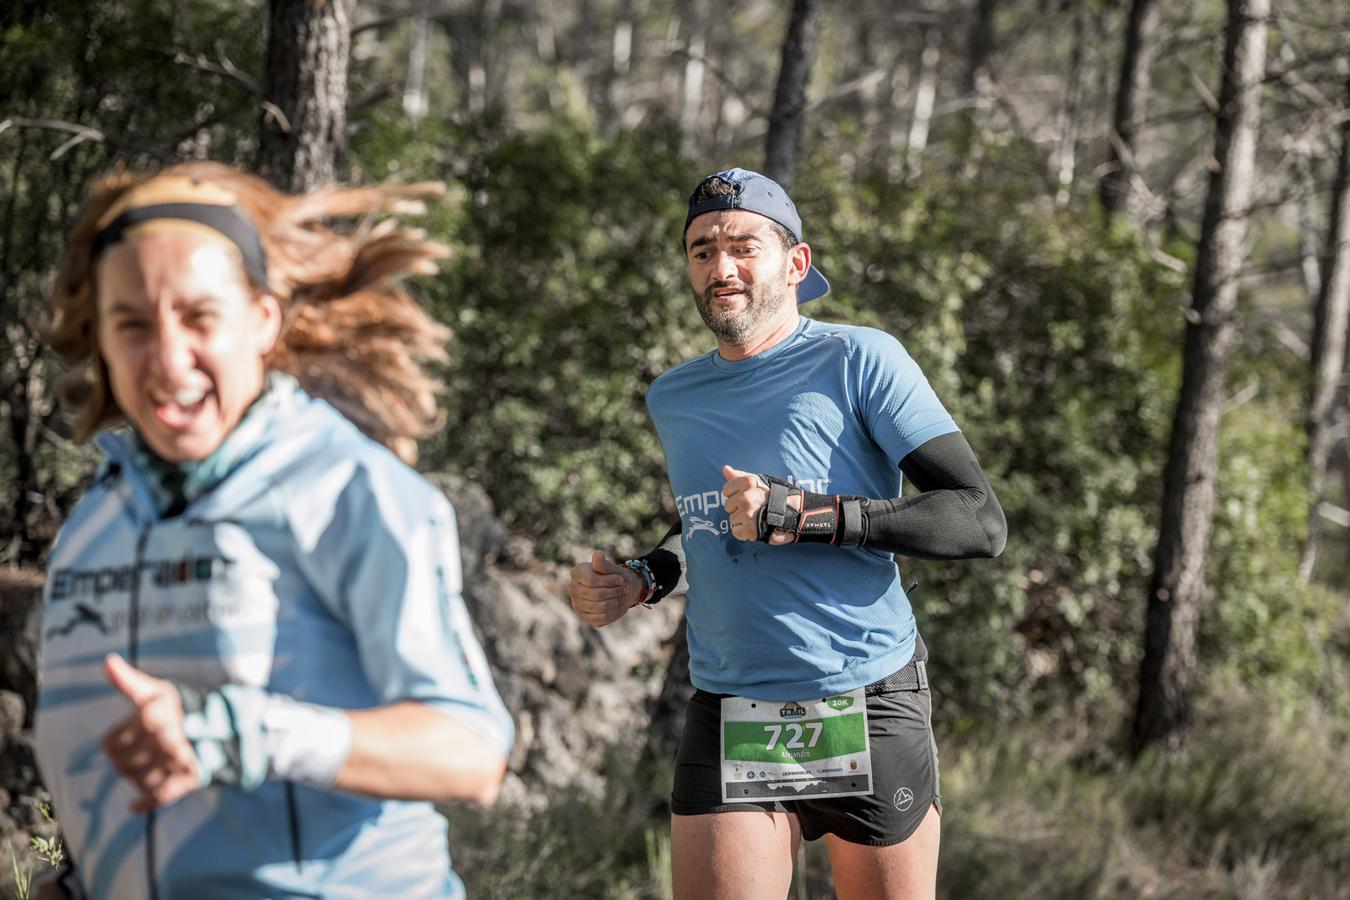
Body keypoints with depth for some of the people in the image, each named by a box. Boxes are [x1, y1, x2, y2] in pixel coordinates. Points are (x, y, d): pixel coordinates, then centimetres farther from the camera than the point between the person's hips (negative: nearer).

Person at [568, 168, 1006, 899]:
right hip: (729, 728, 3)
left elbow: (981, 522, -13)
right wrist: (642, 580, 11)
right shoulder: (673, 399, 13)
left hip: (872, 718, -3)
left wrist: (807, 516, -20)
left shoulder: (859, 361, -5)